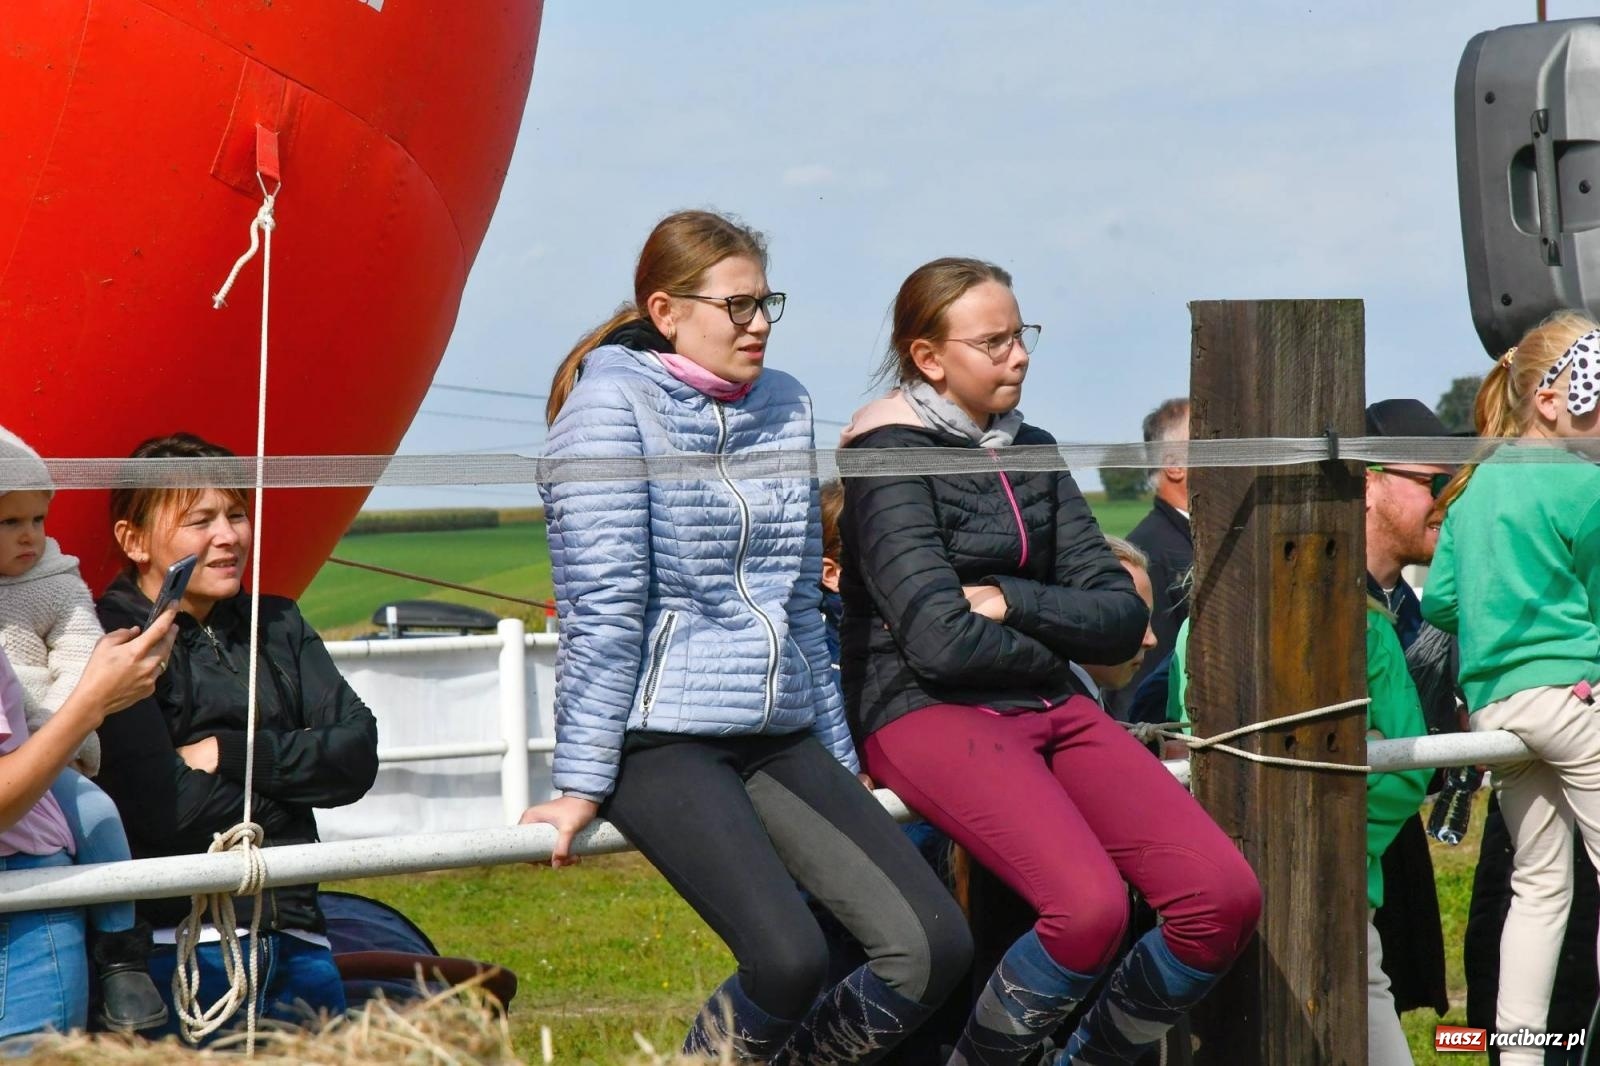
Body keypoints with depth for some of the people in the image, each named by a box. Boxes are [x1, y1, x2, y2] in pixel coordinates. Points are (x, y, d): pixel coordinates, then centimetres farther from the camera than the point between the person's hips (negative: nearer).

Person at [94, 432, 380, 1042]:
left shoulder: (278, 626, 15)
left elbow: (357, 756, 5)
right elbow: (160, 808, -17)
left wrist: (230, 754, -7)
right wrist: (294, 769, -1)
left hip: (296, 938, 6)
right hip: (179, 942, -6)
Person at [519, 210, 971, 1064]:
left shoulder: (783, 407, 15)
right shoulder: (614, 403, -5)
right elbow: (601, 609, -10)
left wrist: (838, 760, 21)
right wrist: (581, 783, -12)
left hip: (779, 733, 7)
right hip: (661, 736, -7)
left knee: (933, 946, -10)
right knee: (789, 959, -26)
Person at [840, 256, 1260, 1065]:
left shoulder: (1030, 452, 16)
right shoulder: (893, 455, -5)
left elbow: (1121, 617, 8)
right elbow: (942, 642, -16)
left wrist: (1011, 601, -8)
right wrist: (1049, 647, 2)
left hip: (1048, 709, 7)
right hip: (929, 714, -7)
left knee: (1223, 898, -14)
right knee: (1090, 907, -31)